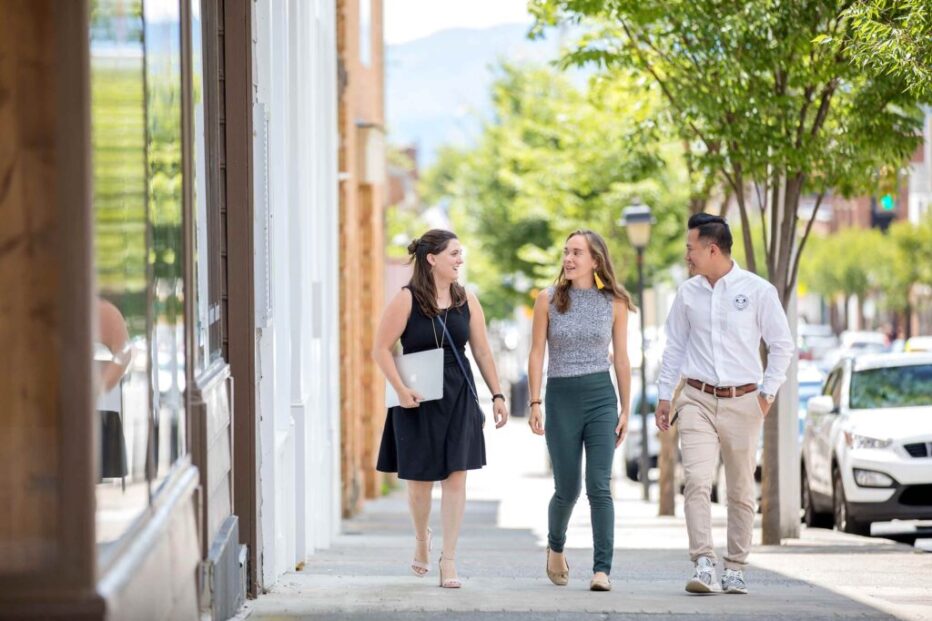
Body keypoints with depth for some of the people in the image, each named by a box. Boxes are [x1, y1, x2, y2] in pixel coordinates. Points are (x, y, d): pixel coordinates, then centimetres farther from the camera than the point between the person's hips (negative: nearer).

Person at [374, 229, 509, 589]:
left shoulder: (466, 301, 5)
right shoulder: (407, 300, -8)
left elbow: (482, 351, 9)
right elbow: (381, 349, -7)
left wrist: (497, 395, 6)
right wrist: (401, 390, -17)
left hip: (458, 397, 3)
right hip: (418, 400, -3)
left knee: (456, 475, -4)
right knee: (419, 477, 7)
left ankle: (448, 560, 0)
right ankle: (421, 539, 35)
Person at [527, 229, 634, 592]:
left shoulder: (614, 303, 3)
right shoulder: (548, 300, 1)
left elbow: (621, 359, 7)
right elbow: (536, 354, 2)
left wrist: (625, 410, 6)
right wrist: (534, 404, -5)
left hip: (601, 398, 0)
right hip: (561, 398, 0)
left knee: (599, 487, -10)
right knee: (567, 489, 5)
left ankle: (602, 570, -12)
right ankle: (556, 547, 34)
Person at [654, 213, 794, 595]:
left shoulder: (758, 291, -3)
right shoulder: (688, 293, 6)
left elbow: (782, 345, 3)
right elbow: (674, 347, 15)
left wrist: (767, 393, 0)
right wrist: (664, 395, 13)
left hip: (742, 402, -1)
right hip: (697, 399, 1)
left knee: (741, 491, 5)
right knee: (697, 481, -16)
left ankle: (735, 569, 14)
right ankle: (704, 566, -21)